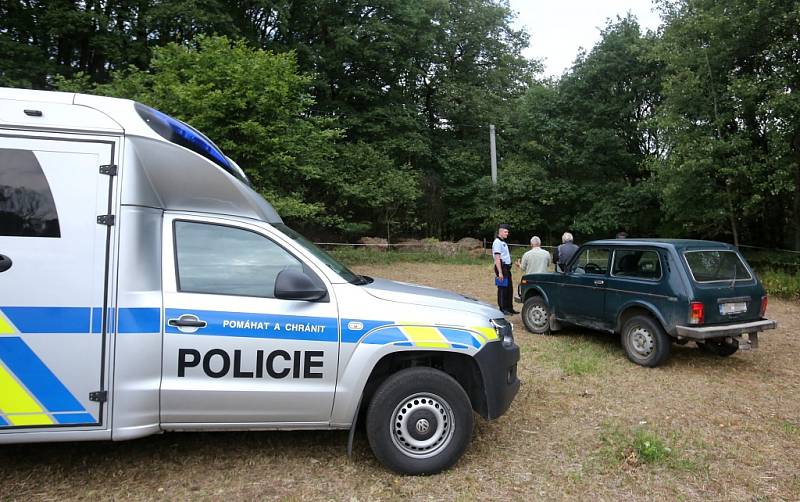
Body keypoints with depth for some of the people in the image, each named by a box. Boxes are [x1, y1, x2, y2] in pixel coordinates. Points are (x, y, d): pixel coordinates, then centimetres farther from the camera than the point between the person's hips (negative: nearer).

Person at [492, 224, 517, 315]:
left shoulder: (503, 242, 17)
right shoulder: (497, 242, -13)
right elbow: (497, 258, -19)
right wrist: (500, 272, -24)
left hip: (507, 268, 10)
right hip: (502, 267, -10)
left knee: (509, 288, 13)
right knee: (502, 289, -3)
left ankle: (509, 308, 22)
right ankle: (502, 309, 6)